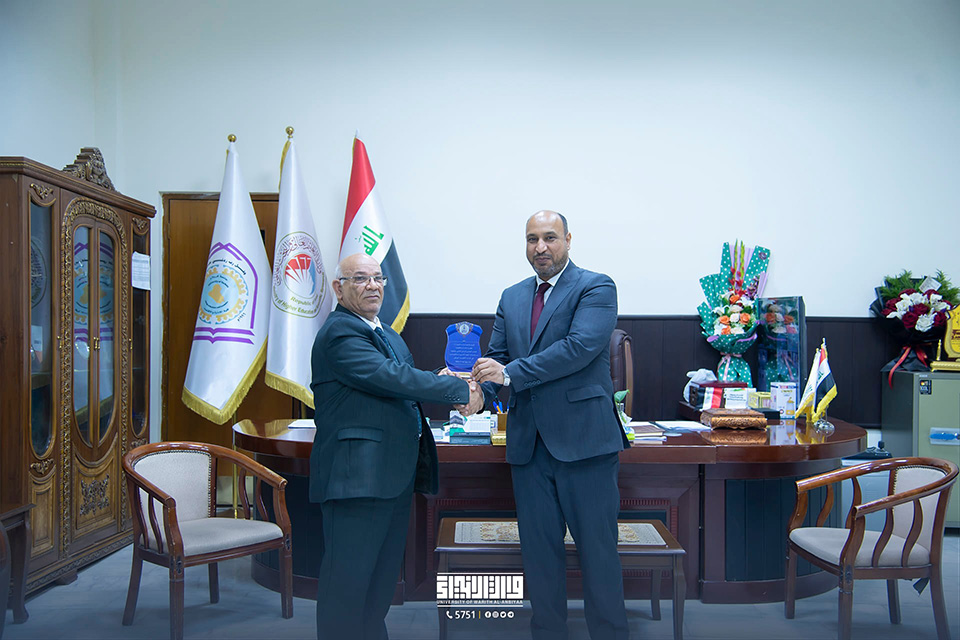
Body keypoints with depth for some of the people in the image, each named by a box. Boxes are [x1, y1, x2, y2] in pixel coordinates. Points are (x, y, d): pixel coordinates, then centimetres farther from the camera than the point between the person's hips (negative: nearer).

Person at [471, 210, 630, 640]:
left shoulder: (596, 288, -4)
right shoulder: (512, 298, 15)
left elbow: (581, 346, -19)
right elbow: (497, 357, 13)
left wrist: (510, 374, -21)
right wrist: (479, 389, -10)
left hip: (583, 439, -5)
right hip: (528, 441, 5)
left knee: (597, 548, 5)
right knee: (538, 551, 13)